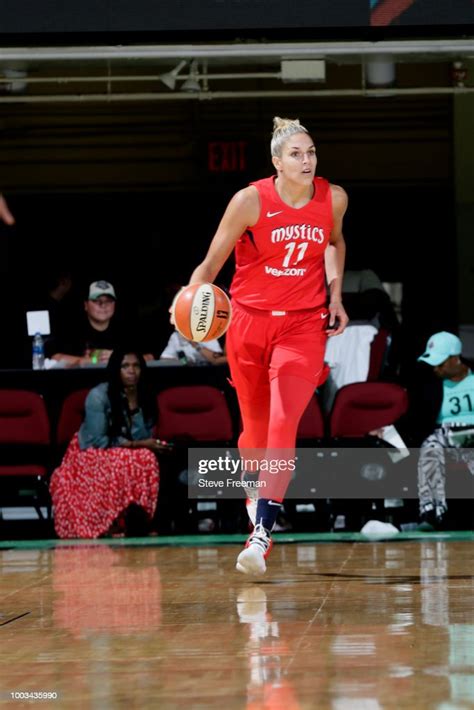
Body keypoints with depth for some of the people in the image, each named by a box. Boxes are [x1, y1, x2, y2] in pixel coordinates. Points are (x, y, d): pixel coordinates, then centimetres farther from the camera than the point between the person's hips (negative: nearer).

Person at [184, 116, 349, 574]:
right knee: (255, 426, 13)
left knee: (284, 425, -17)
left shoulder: (333, 198, -4)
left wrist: (335, 293, 11)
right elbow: (212, 262, -10)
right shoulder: (251, 201, -13)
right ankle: (253, 483, 47)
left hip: (303, 326, 0)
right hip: (249, 321, 0)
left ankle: (262, 533, -22)